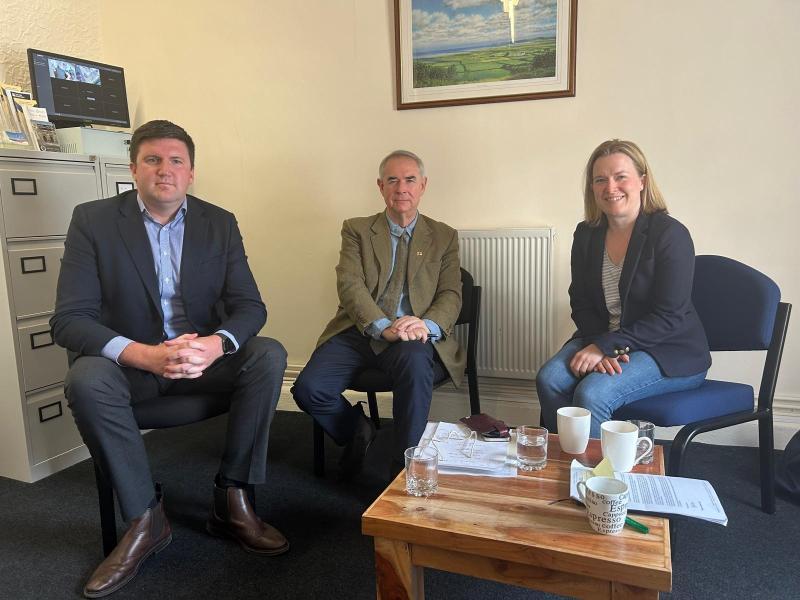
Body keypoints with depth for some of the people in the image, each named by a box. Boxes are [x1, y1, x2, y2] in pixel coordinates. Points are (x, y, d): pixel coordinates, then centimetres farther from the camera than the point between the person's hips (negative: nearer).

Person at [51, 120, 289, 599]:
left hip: (204, 356, 2)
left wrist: (215, 344, -29)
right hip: (128, 359, -1)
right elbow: (69, 320, -13)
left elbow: (250, 306, -5)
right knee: (86, 379, -32)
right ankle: (145, 518, -14)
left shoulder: (220, 223, 0)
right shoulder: (93, 220, -7)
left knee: (270, 356, -24)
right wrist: (146, 355, -31)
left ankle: (232, 500, -13)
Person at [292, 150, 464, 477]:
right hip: (358, 332, 1)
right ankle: (356, 429, 10)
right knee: (308, 388, -23)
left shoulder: (444, 237, 15)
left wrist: (426, 325, -19)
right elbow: (349, 285, -3)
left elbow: (451, 296, 5)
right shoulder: (357, 229, 12)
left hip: (413, 339, -1)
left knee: (415, 362, -37)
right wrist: (384, 326, -22)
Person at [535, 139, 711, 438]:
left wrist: (605, 346, -22)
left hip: (669, 350, -5)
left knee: (592, 394, -28)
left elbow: (669, 318, -18)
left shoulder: (670, 234, -14)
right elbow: (581, 304, 5)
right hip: (603, 339, 5)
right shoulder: (587, 234, 4)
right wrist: (598, 347, -14)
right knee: (549, 379, -20)